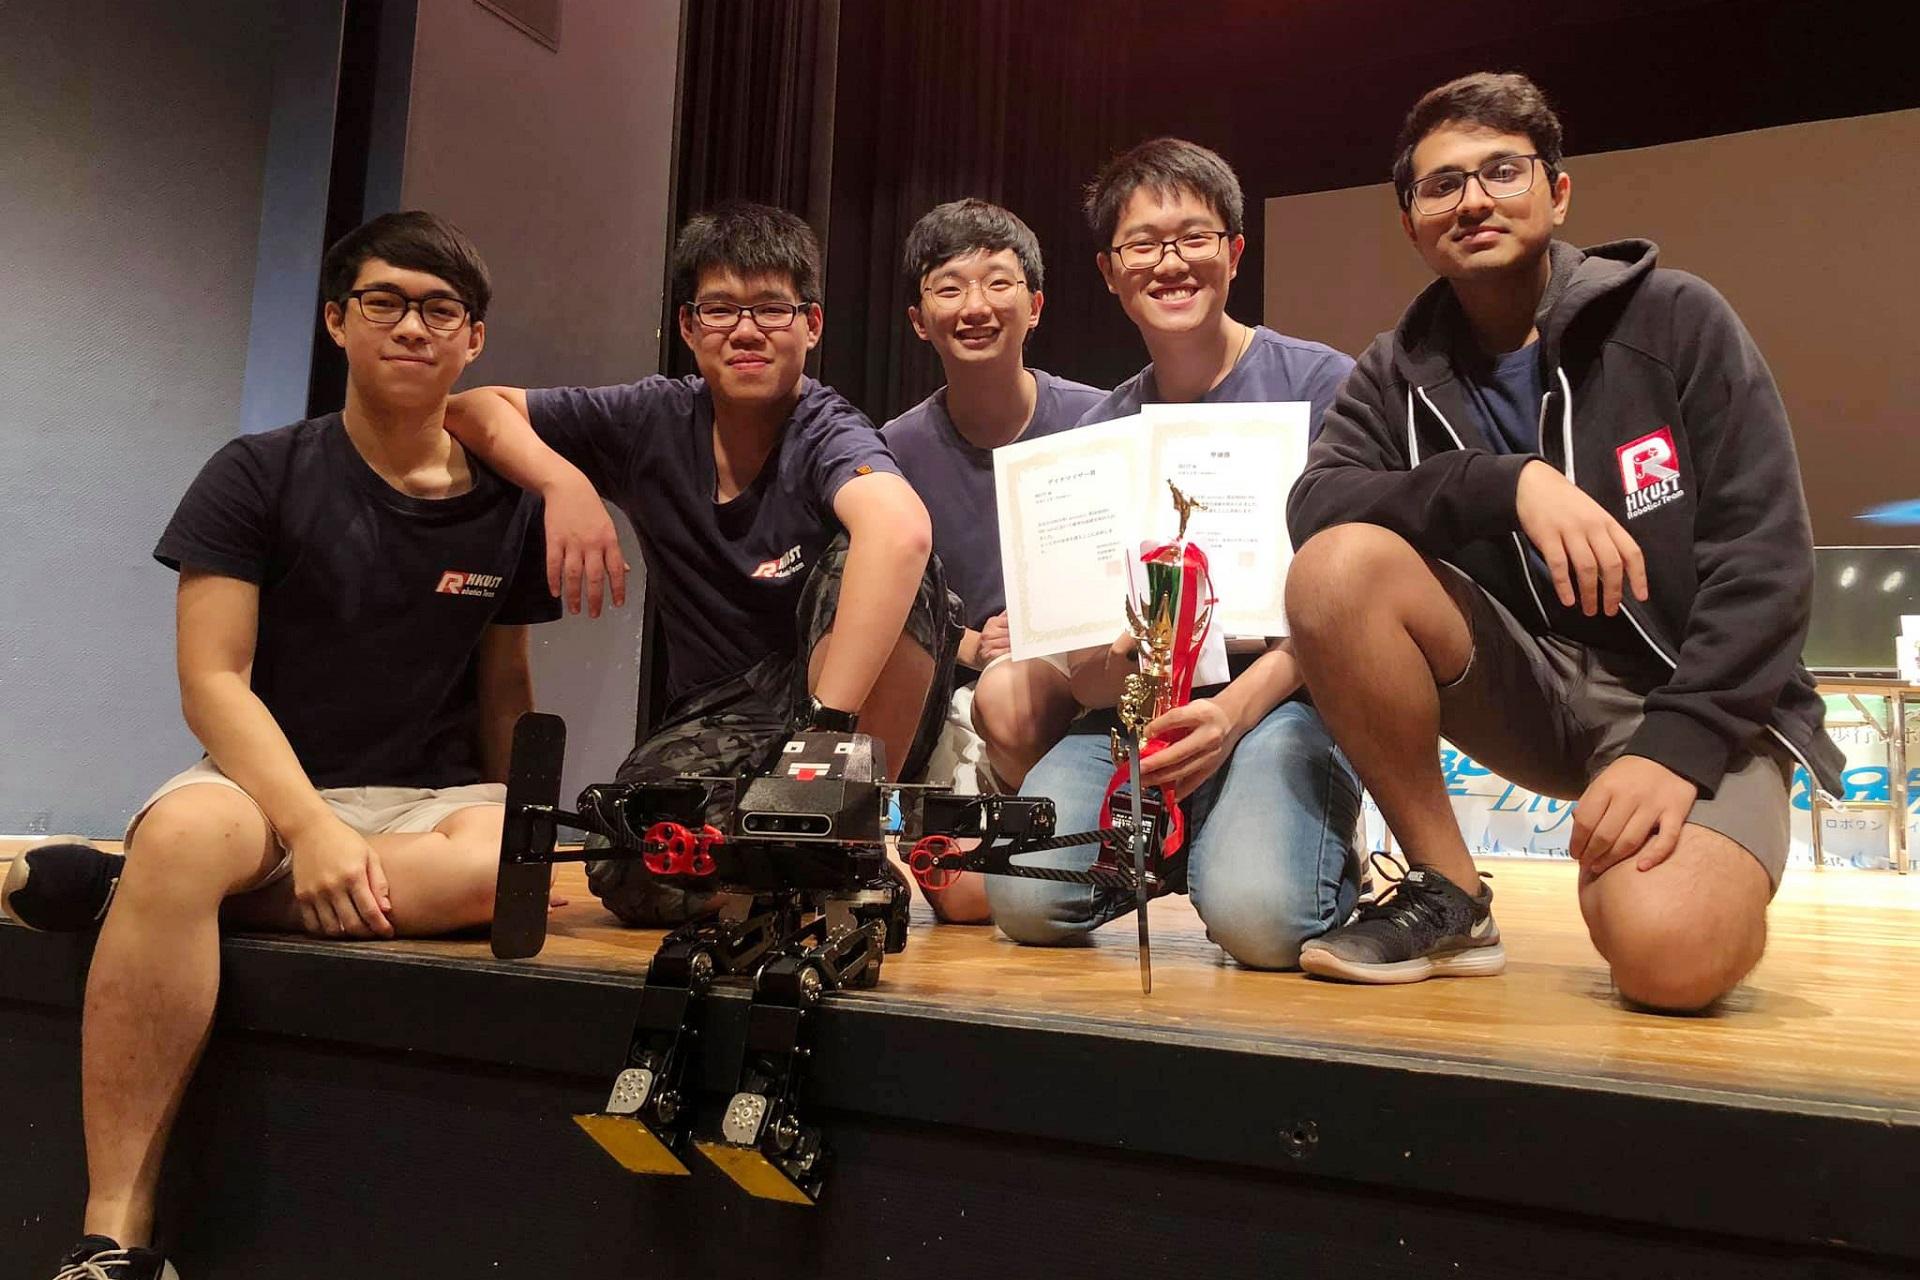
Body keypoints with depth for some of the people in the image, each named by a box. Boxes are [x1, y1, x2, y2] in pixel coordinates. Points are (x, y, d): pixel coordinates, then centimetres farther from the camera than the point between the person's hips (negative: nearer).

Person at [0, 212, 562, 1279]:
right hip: (266, 785, -2)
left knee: (497, 866, -35)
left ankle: (120, 887, -21)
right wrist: (313, 827, -22)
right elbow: (214, 682, -7)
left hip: (432, 797, 2)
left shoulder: (507, 506, 7)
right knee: (187, 829, -38)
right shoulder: (258, 477, 0)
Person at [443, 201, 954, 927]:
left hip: (854, 709, -2)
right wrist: (565, 484, -16)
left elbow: (901, 530, -39)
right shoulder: (655, 423, -1)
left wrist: (829, 723, -49)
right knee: (640, 878, -29)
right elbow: (474, 408, 4)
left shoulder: (826, 433, -16)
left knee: (881, 564, -32)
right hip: (715, 722, 3)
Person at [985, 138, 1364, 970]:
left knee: (1257, 916, -30)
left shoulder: (1318, 385, -1)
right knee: (1027, 899, -20)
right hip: (1140, 707, 4)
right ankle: (1175, 840, 12)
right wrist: (1096, 672, -13)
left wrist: (1235, 711, -21)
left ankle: (1326, 840, 7)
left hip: (1285, 696, -3)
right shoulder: (1100, 432, 12)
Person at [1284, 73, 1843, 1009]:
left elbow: (1765, 555, -10)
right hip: (1526, 683, 3)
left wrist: (1678, 744, -21)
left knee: (1670, 952, -33)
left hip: (1692, 696, -3)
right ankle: (1447, 899, -10)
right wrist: (1507, 482, -29)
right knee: (1336, 569, -25)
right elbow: (1313, 505, -16)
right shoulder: (1399, 371, 3)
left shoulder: (1675, 320, -4)